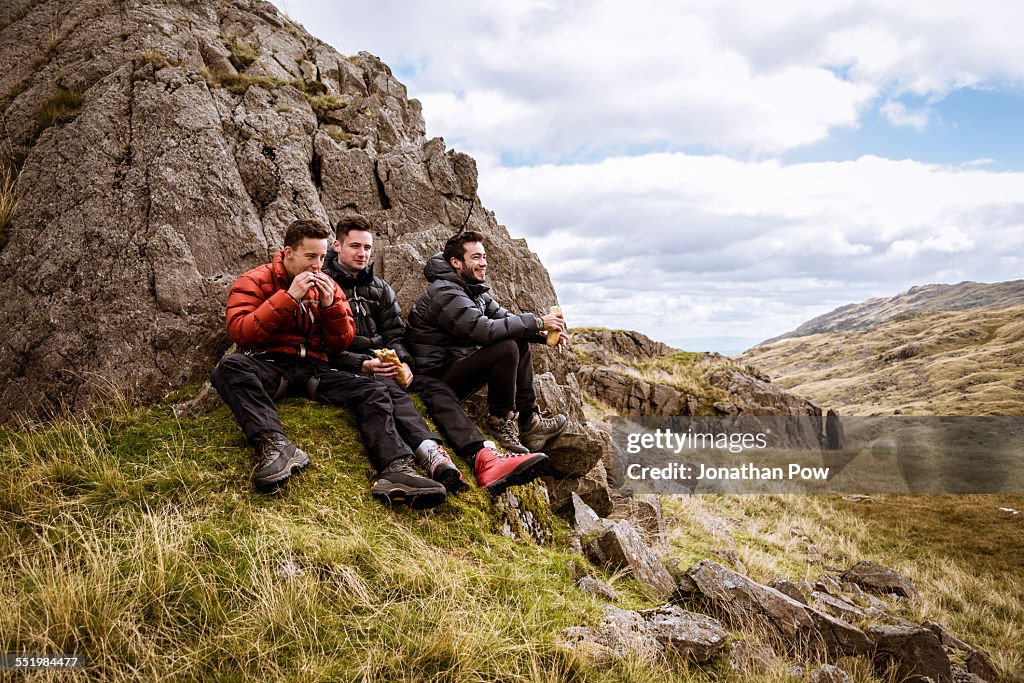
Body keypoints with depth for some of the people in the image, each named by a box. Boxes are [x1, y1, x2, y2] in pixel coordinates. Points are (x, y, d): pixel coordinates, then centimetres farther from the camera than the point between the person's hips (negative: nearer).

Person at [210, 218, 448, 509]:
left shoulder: (328, 286, 14)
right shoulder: (255, 281, 3)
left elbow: (341, 343, 12)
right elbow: (239, 332, -11)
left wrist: (329, 305, -6)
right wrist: (289, 297, -16)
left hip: (313, 369, 4)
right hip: (269, 367, -3)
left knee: (374, 391, -18)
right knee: (230, 365, -35)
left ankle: (395, 469, -39)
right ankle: (274, 444, -50)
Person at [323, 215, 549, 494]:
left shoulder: (380, 288, 21)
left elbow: (394, 335, 15)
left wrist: (403, 363, -7)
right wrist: (363, 364, -20)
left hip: (384, 364, 6)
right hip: (347, 370, -6)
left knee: (436, 387, -19)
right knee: (388, 389, -37)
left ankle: (484, 458, -39)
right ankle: (430, 456, -62)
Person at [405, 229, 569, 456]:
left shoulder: (476, 291, 12)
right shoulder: (444, 293, -19)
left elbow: (505, 318, 9)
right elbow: (483, 330, -31)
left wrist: (545, 333, -8)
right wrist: (537, 322, -25)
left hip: (458, 363, 10)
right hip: (438, 379, -10)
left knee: (520, 342, 4)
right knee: (507, 348, -25)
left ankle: (528, 420, 1)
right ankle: (501, 420, -9)